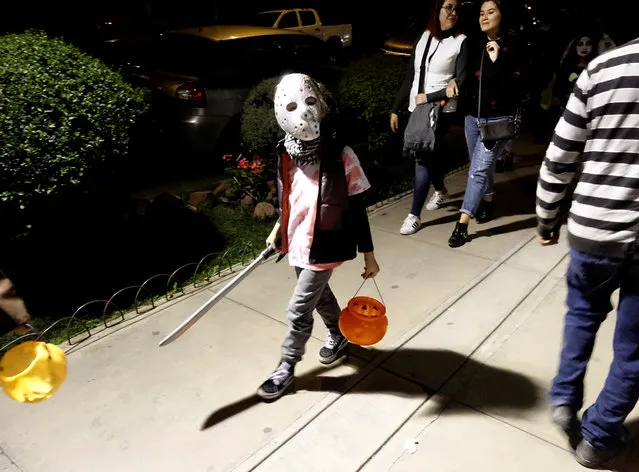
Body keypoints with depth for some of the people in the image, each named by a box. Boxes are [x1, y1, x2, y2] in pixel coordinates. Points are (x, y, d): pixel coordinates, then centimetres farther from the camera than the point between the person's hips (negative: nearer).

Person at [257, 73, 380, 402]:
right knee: (319, 295, 25)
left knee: (298, 311, 3)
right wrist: (278, 228, 21)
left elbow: (357, 209, -14)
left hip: (326, 246, -5)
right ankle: (338, 334, 54)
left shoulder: (340, 155, -20)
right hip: (298, 242, 6)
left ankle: (286, 368, 26)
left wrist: (368, 255, -9)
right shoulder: (286, 153, -5)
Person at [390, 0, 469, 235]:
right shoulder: (424, 37, 8)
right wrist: (396, 109, 10)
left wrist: (428, 98, -15)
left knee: (423, 158, -8)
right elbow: (410, 76, 11)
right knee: (429, 154, 16)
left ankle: (414, 215, -1)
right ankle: (440, 191, 43)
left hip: (439, 110, -5)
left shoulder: (461, 42, -6)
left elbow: (462, 83, -11)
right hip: (416, 108, 5)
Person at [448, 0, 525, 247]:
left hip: (498, 119, -5)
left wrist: (497, 61, -21)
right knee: (481, 167, 18)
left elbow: (518, 86, -14)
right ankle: (487, 202, 44)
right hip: (472, 116, 5)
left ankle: (462, 224, -10)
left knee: (478, 170, -10)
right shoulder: (475, 46, 4)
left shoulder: (512, 47, -9)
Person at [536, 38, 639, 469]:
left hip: (594, 231, 1)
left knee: (583, 313, 30)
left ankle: (565, 398, 27)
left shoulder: (602, 68, -3)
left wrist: (547, 218, 12)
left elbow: (559, 160, -1)